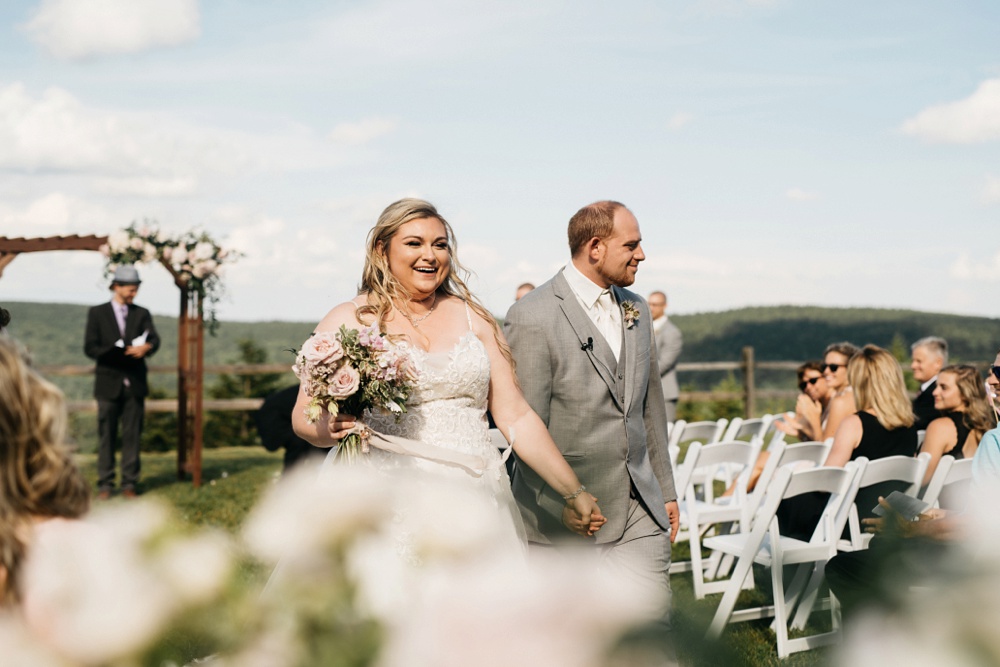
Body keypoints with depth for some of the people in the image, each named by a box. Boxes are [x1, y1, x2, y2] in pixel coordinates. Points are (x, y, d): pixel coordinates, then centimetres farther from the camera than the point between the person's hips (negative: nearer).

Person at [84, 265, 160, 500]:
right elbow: (90, 348, -4)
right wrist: (119, 353, -18)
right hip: (109, 383, -2)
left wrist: (147, 347, -28)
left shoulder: (142, 314, 11)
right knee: (107, 436, 1)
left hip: (135, 384, 2)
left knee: (132, 435, 2)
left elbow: (154, 339, -4)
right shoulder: (97, 313, 4)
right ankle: (105, 484, 6)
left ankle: (129, 483, 6)